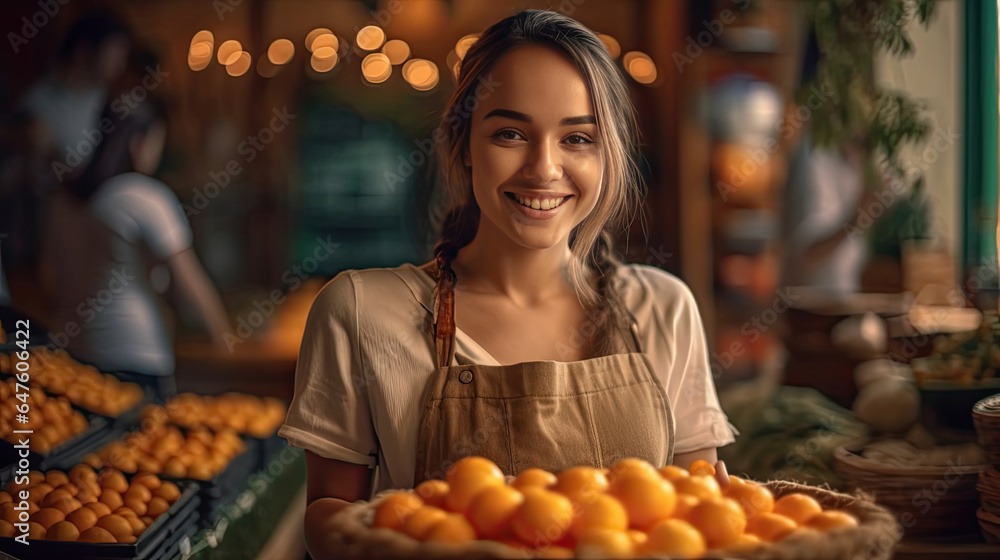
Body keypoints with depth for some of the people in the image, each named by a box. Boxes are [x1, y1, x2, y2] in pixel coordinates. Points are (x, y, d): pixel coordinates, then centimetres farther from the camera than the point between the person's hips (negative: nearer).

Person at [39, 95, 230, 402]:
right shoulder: (146, 196, -10)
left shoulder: (64, 197, 10)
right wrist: (226, 339, -6)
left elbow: (49, 277, 18)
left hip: (70, 350, 6)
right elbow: (190, 280, -12)